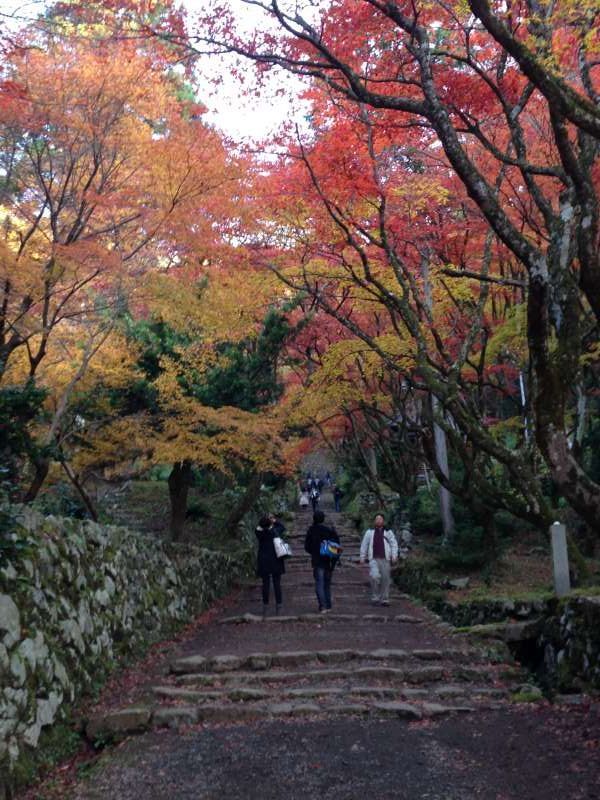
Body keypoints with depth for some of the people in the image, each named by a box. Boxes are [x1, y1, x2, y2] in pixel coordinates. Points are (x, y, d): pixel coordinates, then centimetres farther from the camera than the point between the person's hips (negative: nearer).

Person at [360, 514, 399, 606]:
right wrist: (362, 557, 12)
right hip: (374, 559, -1)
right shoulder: (369, 532, 14)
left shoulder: (388, 532, 13)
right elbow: (364, 545, 16)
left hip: (385, 559, 1)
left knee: (385, 579, 1)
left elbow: (394, 544, 8)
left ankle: (385, 599, 13)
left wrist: (394, 556, -4)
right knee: (375, 576, -19)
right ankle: (375, 598, -4)